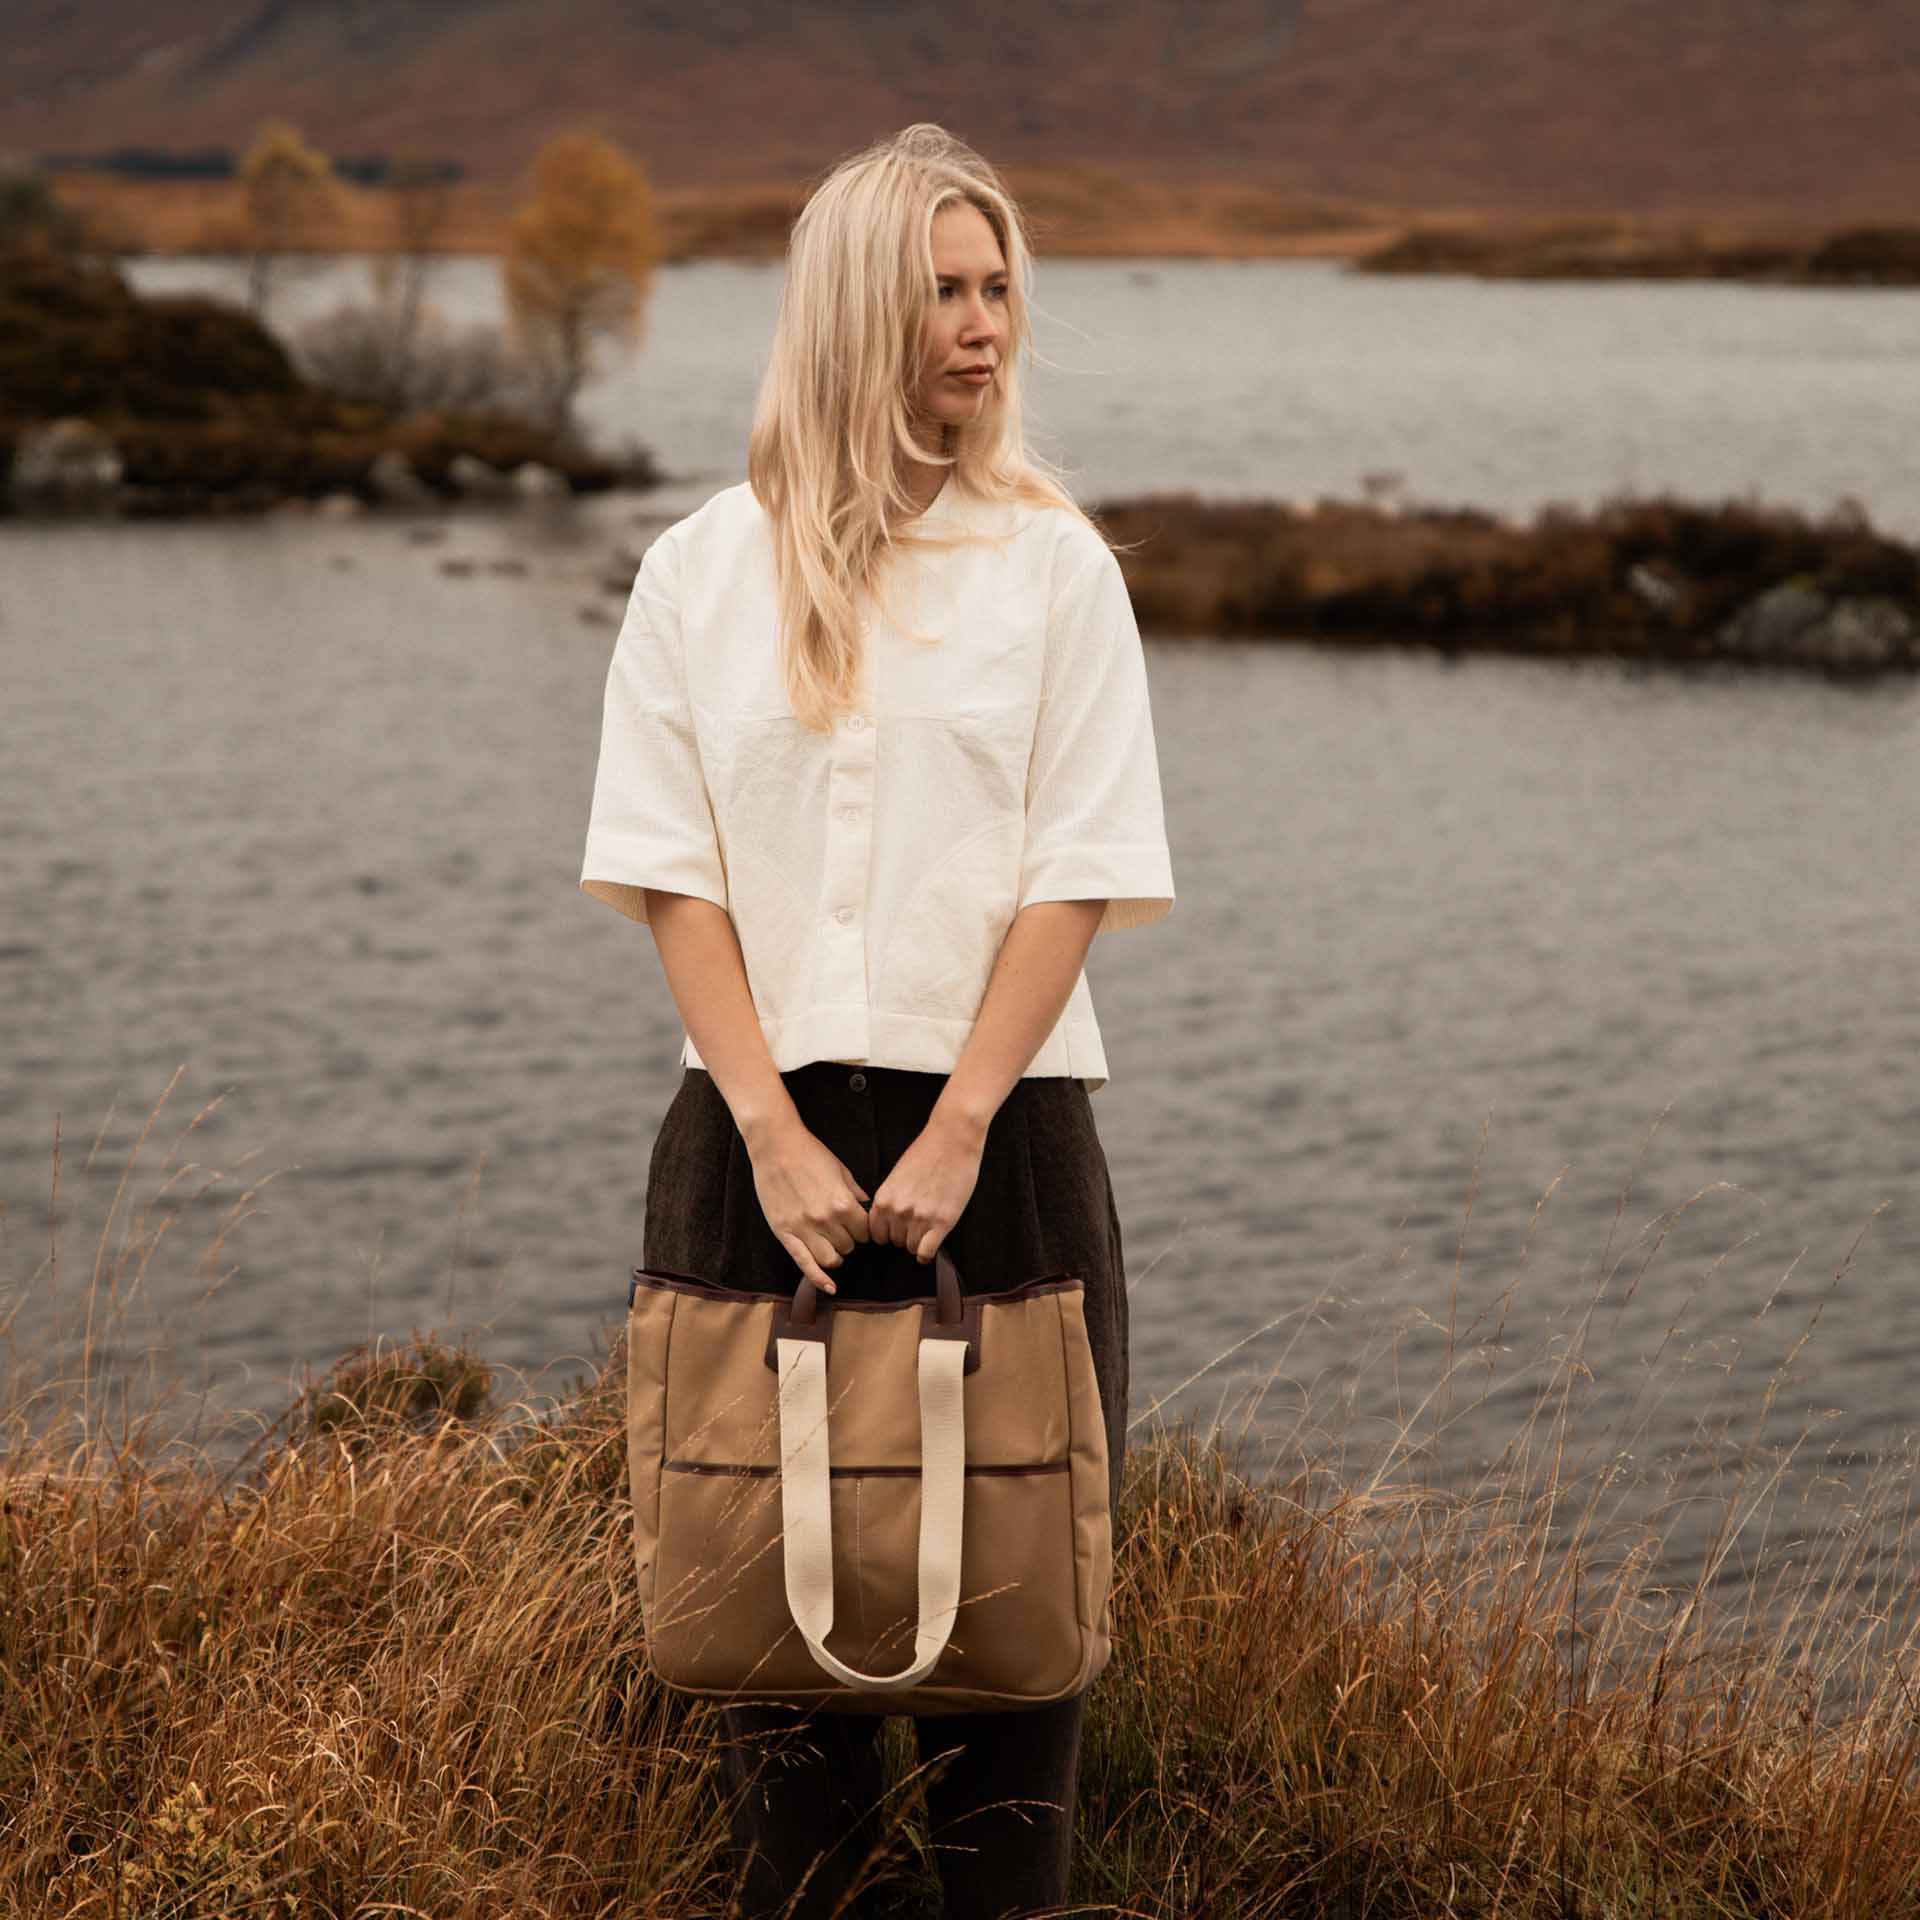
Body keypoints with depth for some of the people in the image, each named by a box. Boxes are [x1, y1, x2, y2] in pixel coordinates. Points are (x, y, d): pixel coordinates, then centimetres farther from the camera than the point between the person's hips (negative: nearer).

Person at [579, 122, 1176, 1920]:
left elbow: (1076, 879, -3)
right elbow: (670, 874, 1)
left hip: (997, 1126, -1)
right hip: (757, 1133, 1)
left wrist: (956, 1132, -12)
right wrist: (775, 1138, -9)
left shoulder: (1051, 561, 3)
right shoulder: (703, 569, 6)